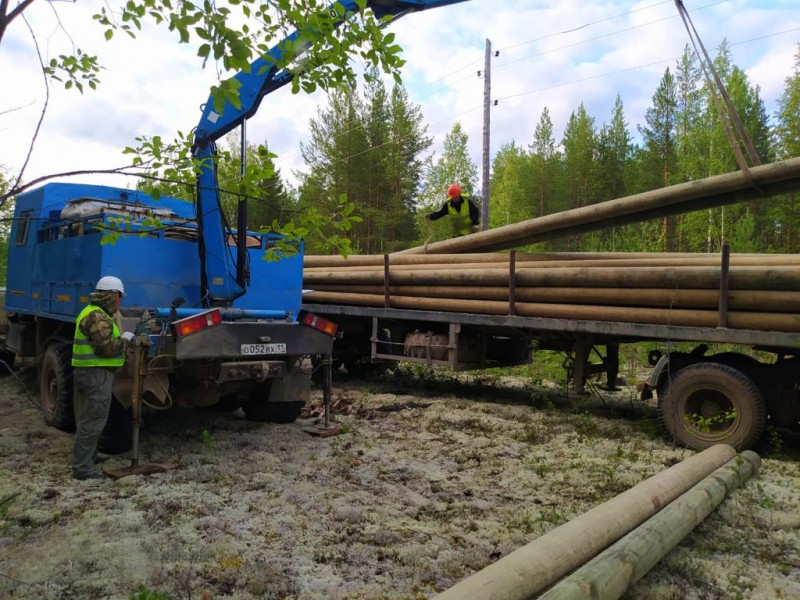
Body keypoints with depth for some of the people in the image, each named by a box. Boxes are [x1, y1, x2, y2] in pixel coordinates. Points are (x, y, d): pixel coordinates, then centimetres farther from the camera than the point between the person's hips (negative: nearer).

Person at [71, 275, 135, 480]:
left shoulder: (98, 313, 17)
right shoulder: (97, 317, -18)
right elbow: (106, 348, -23)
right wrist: (125, 339, -10)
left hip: (90, 372, 11)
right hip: (96, 373, -11)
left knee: (88, 417, 22)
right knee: (93, 420, -8)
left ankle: (88, 456, 38)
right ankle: (82, 468, -4)